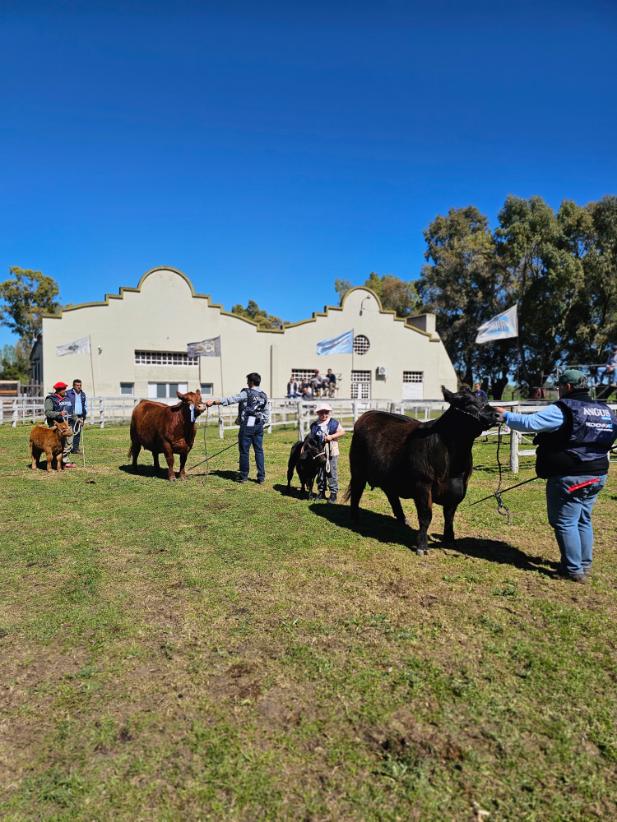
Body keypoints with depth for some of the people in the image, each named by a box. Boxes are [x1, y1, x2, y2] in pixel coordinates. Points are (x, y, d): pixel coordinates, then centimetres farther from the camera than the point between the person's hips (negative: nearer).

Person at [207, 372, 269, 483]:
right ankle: (261, 477, 8)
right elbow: (267, 413, 14)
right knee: (259, 451, 8)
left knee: (244, 451, 4)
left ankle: (244, 476, 12)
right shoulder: (264, 396, 10)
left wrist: (214, 402, -13)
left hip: (247, 425, -5)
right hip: (259, 426, 6)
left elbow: (231, 399, -14)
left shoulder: (246, 393, -8)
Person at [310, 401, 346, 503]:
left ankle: (333, 493, 10)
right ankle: (321, 492, 22)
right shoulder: (314, 425, 5)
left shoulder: (334, 423, -3)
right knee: (320, 473, 10)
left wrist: (332, 436, -15)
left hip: (331, 452, -3)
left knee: (332, 473, 1)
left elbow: (342, 432, -5)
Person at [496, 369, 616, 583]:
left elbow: (530, 422, -22)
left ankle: (574, 570, 11)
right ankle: (585, 564, 29)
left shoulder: (563, 409, -16)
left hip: (569, 477, -8)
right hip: (597, 475, 8)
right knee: (583, 521, 20)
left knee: (565, 523, 4)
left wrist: (506, 415, -9)